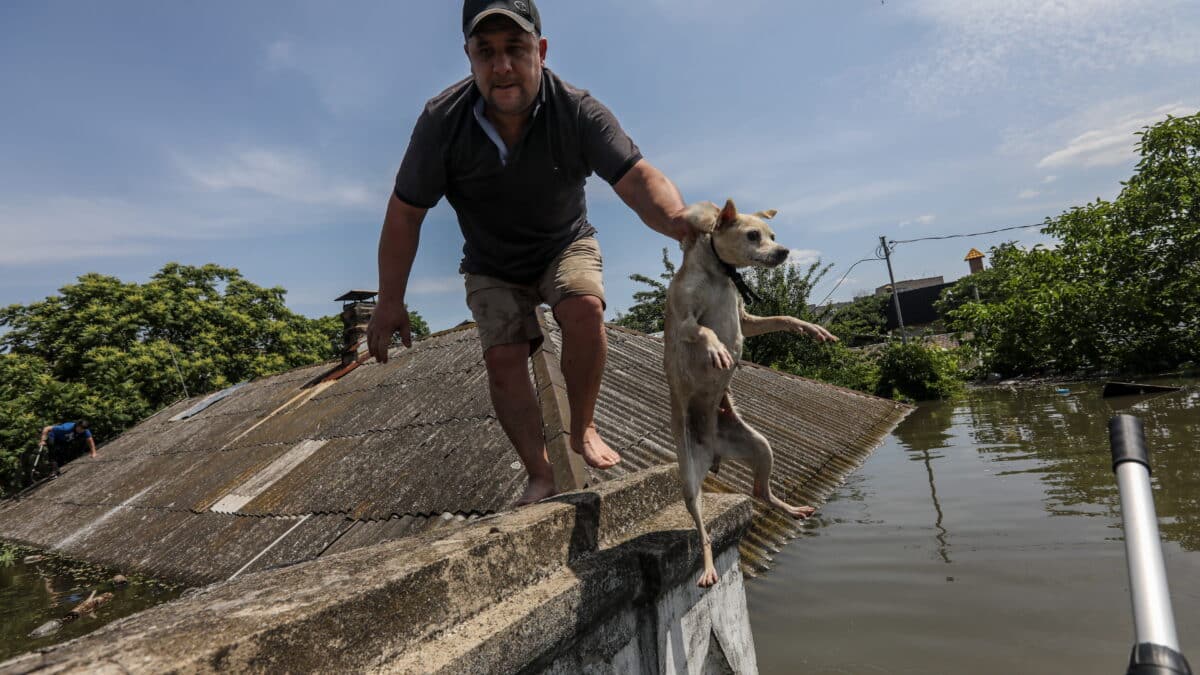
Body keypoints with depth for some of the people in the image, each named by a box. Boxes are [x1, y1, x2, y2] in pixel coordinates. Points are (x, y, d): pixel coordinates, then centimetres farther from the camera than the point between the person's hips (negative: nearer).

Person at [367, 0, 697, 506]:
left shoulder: (577, 112, -25)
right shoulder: (441, 121, -22)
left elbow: (637, 178, -36)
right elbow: (405, 212, -14)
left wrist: (677, 219, -60)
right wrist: (390, 302, -11)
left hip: (565, 246, -1)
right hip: (492, 267, 1)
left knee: (584, 309, -29)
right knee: (502, 358, -13)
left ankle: (583, 430, -6)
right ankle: (540, 475, 4)